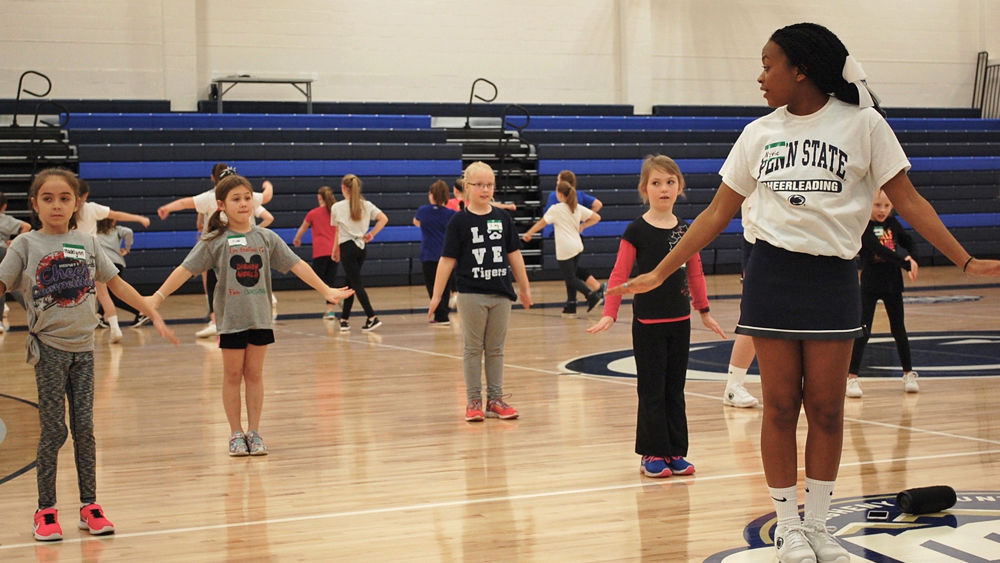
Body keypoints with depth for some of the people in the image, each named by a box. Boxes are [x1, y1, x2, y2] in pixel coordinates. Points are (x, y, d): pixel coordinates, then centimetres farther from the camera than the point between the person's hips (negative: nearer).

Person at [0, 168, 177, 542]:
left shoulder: (87, 243, 6)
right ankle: (46, 510, 9)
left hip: (83, 346, 3)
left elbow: (117, 284, 12)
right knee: (53, 430, -1)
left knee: (84, 427, 6)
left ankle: (89, 505, 15)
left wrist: (154, 316, 10)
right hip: (48, 346, -3)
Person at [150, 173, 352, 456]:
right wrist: (158, 297, -18)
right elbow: (185, 270, -10)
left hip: (260, 316, 2)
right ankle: (236, 434, 14)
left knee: (254, 374, 8)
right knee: (233, 375, 5)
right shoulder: (214, 241, -6)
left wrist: (325, 290, -1)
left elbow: (296, 265, 2)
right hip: (230, 317, -2)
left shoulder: (266, 238, 2)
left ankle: (254, 432, 16)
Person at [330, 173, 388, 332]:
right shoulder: (366, 205, 7)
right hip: (361, 247, 5)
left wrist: (335, 251, 9)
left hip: (347, 247, -5)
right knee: (350, 282, 14)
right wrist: (371, 234, 4)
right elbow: (384, 219, -2)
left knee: (356, 284, -6)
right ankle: (344, 319, 17)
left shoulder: (337, 207, -3)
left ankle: (372, 318, -15)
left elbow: (338, 232, -1)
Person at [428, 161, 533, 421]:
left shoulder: (503, 219, 5)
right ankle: (473, 401, 10)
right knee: (473, 349, 4)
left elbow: (514, 254, 12)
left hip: (501, 294, 3)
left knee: (496, 349, 9)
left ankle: (495, 399, 17)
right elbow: (447, 260, -5)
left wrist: (525, 288, 15)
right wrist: (436, 295, -7)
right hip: (471, 294, -3)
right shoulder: (459, 221, -4)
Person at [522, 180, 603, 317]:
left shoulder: (556, 209, -7)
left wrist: (528, 234, 7)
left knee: (570, 278, -2)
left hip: (565, 249, -7)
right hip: (577, 247, 7)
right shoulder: (578, 208, 9)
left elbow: (541, 223, -4)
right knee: (570, 277, 13)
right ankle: (571, 306, 12)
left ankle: (592, 295, -18)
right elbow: (596, 217, 11)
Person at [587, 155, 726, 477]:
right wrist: (609, 314, -15)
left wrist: (704, 312, 18)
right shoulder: (637, 231, -8)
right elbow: (620, 274, -8)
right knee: (652, 390, 1)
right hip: (648, 322, -4)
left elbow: (695, 273, 14)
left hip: (680, 320, 4)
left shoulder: (686, 231, 5)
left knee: (675, 389, 9)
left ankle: (675, 452, 16)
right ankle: (652, 454, 8)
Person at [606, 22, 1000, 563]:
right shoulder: (758, 133, 6)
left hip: (832, 277, -2)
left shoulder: (861, 124, -3)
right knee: (780, 406, 4)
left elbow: (908, 201, -2)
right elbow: (717, 213, 10)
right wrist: (660, 272, 7)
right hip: (771, 275, 2)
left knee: (826, 409, 3)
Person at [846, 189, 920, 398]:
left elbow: (908, 243, 15)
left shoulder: (893, 223, 4)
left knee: (898, 329, 13)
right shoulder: (863, 226, -12)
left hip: (892, 284, 5)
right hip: (870, 285, -5)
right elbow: (878, 249, -25)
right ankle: (852, 377, -1)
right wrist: (905, 263, -32)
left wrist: (911, 259, -7)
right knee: (863, 331, -5)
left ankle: (908, 373, 23)